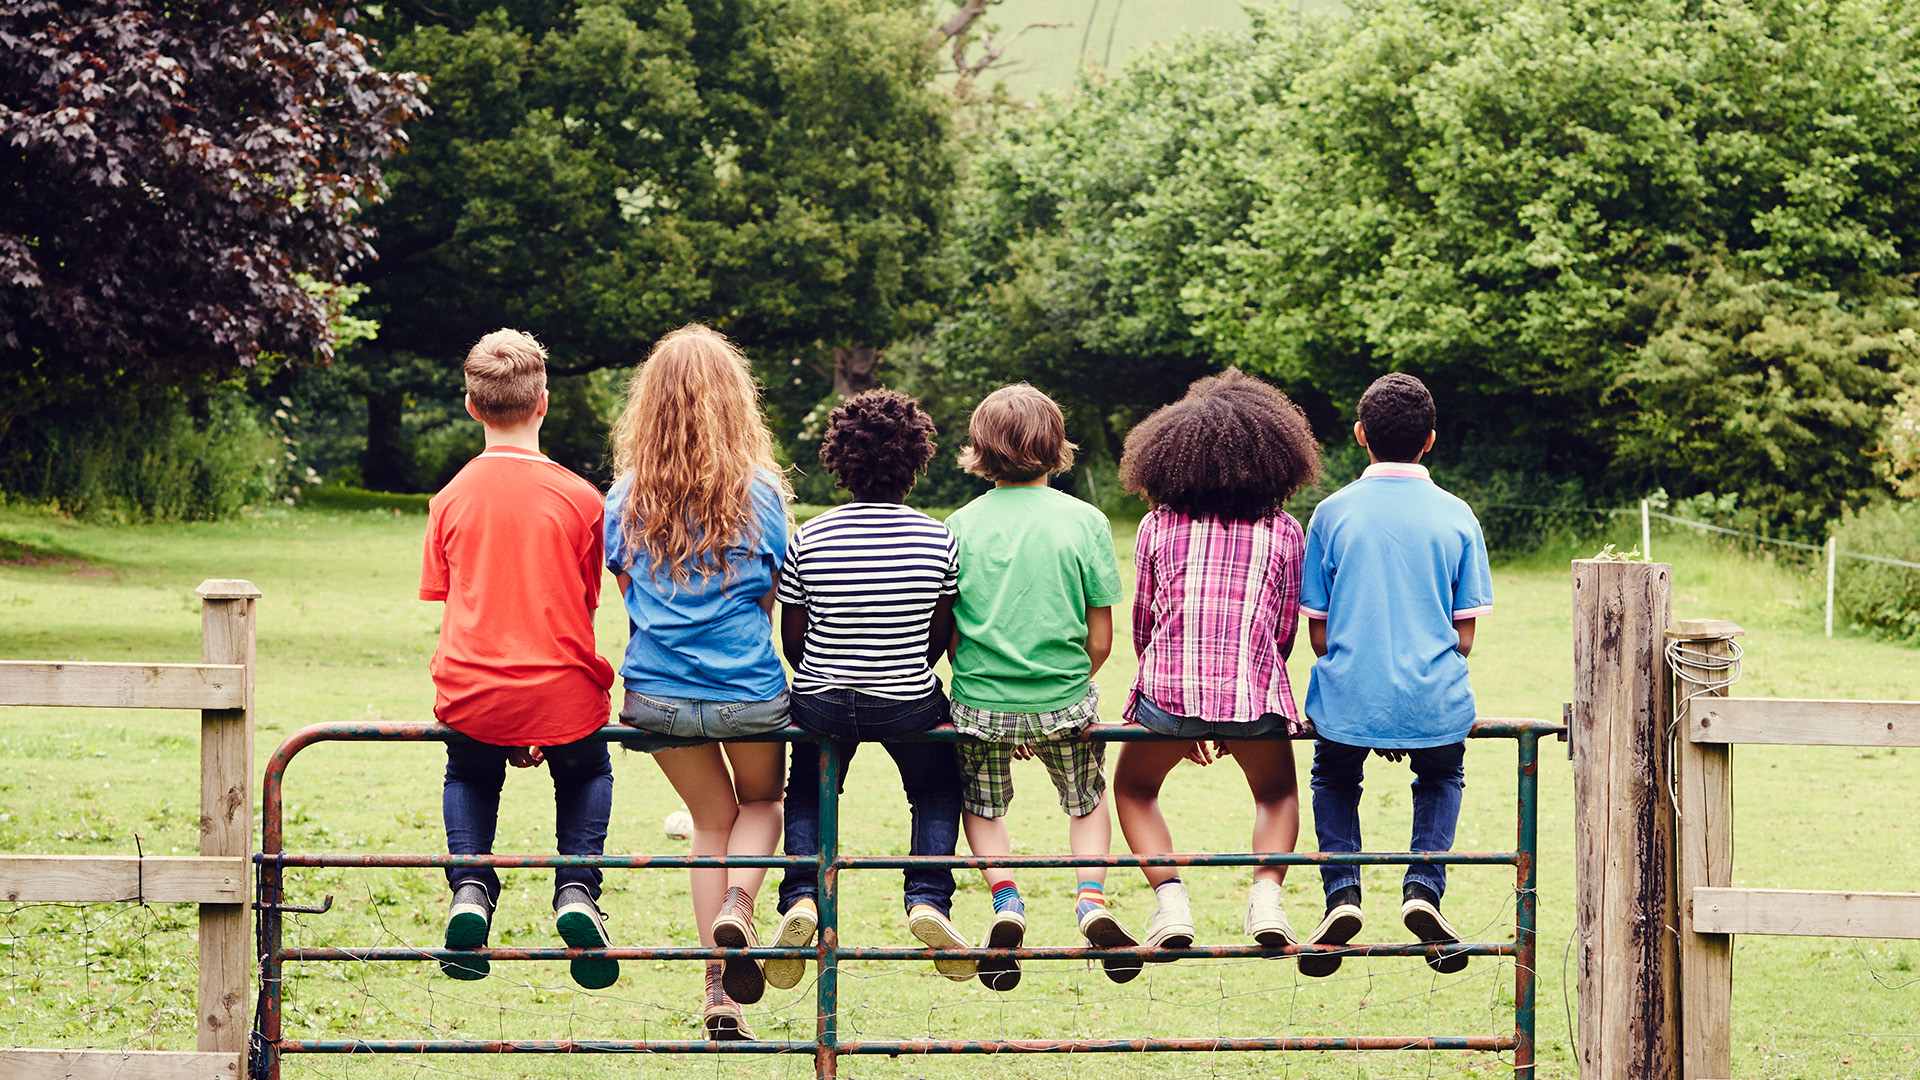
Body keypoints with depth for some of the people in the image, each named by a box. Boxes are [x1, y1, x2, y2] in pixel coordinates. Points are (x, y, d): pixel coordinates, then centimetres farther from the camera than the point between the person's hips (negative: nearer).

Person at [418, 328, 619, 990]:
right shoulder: (579, 498, -3)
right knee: (587, 775, 31)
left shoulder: (451, 499, 2)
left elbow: (447, 610, 6)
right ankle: (576, 890, 8)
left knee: (469, 778, 33)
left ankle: (469, 884, 9)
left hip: (471, 696, 1)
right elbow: (584, 612, 3)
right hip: (561, 697, -1)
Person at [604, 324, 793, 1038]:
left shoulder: (626, 499, -4)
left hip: (657, 696, 2)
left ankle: (720, 994, 18)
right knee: (762, 802, 28)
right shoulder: (760, 495, -8)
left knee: (712, 822, 24)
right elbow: (770, 601, 3)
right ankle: (737, 906, -2)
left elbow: (627, 594, 7)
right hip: (748, 694, -2)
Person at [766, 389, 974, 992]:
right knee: (937, 789, 27)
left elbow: (792, 639, 0)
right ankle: (928, 898, 6)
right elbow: (940, 637, 1)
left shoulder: (808, 540, -9)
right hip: (911, 705, 0)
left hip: (821, 705, 0)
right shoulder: (939, 540, -8)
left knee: (806, 792, 28)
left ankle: (801, 894, 5)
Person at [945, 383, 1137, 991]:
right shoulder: (1084, 521, -6)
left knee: (982, 806, 26)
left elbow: (947, 634, 0)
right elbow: (1100, 639, -4)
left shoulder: (960, 525, -4)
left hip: (980, 706, 0)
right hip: (1065, 704, 0)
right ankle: (1092, 899, 5)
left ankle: (1005, 899, 4)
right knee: (1087, 802, 26)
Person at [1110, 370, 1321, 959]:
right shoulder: (1284, 534, 8)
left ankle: (1169, 898, 6)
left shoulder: (1158, 527, 8)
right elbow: (1284, 633, 13)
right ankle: (1267, 894, 5)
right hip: (1255, 691, 1)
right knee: (1277, 794, 30)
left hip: (1169, 690, -1)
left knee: (1134, 788, 28)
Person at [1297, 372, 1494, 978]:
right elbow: (1464, 636, 3)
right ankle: (1423, 886, 9)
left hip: (1349, 702, 0)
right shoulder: (1456, 517, 2)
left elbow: (1317, 631, 2)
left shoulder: (1333, 513, -1)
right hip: (1434, 703, 1)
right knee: (1442, 777, 31)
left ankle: (1341, 890, 8)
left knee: (1334, 779, 30)